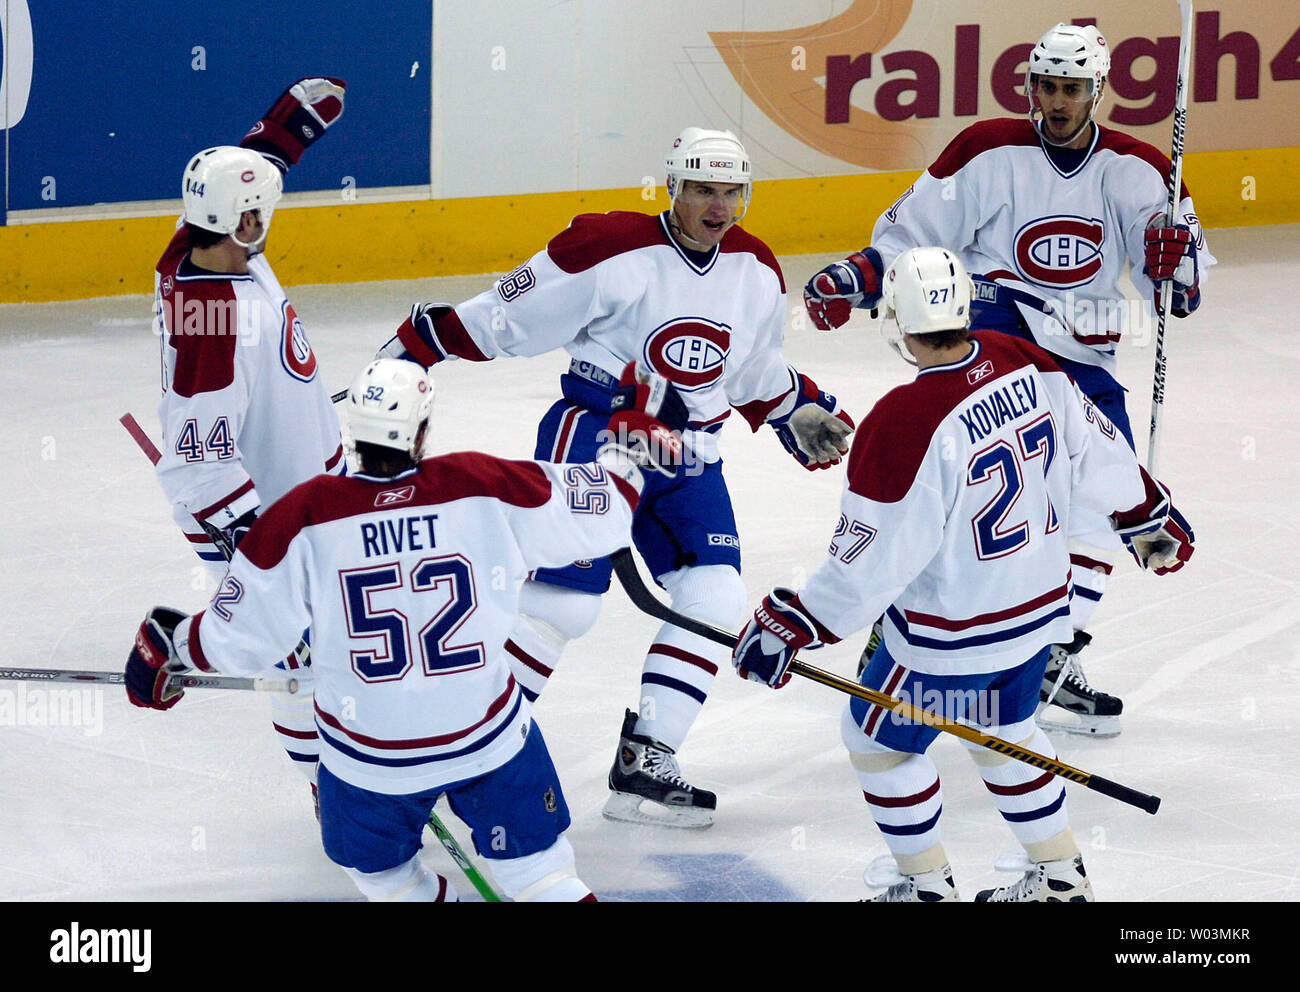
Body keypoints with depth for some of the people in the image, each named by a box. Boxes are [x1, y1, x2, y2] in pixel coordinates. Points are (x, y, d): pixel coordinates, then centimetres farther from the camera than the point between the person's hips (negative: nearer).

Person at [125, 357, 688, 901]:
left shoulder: (301, 518, -15)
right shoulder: (484, 488, -15)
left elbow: (239, 639, -6)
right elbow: (601, 510, -5)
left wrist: (171, 646, 15)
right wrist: (633, 433, 14)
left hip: (368, 757, 0)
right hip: (489, 735, 1)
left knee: (375, 864, 29)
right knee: (535, 866, 18)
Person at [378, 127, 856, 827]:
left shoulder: (757, 273, 6)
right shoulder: (609, 250, -15)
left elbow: (759, 376, 22)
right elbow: (504, 317, -8)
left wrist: (805, 416, 8)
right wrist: (413, 347, -9)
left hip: (687, 458, 7)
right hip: (593, 435, -7)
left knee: (713, 600, -5)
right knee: (565, 600, -15)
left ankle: (643, 766, 0)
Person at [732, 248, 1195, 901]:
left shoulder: (904, 425, -29)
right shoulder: (1027, 364, -9)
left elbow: (869, 564, -25)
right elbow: (1095, 449, 6)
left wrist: (788, 625, -15)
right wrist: (1149, 514, 23)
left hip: (954, 635, -7)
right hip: (1041, 600, 7)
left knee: (879, 739, 15)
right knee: (1003, 730, 28)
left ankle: (928, 887, 24)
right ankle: (1060, 878, 37)